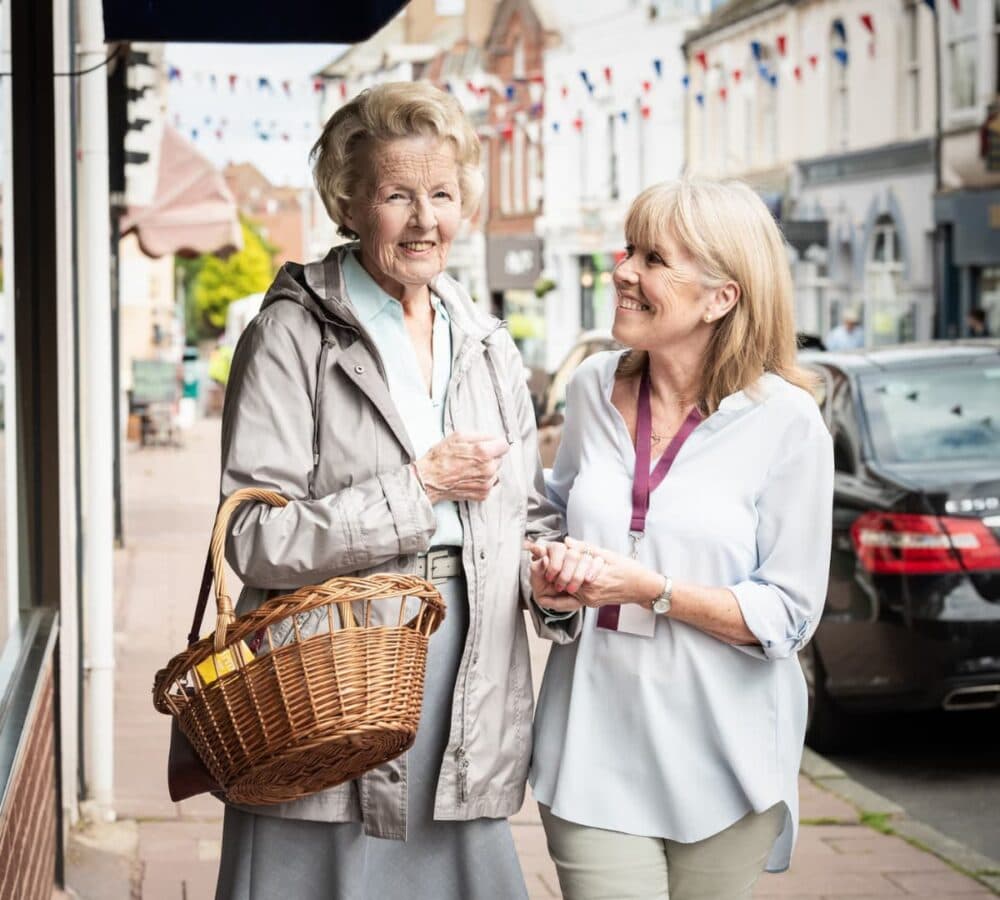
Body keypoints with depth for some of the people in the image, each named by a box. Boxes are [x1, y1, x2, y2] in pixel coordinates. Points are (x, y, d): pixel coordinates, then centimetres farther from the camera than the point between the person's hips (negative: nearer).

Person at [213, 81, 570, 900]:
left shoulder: (487, 348, 14)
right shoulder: (293, 338, -6)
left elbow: (526, 513, 22)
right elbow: (257, 539, -14)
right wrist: (422, 484, -13)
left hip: (470, 719, 5)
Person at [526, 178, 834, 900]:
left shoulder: (785, 422, -9)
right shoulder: (595, 387, 4)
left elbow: (789, 616, -10)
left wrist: (650, 590, -20)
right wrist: (554, 569, -1)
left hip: (721, 755, -2)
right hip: (596, 739, 3)